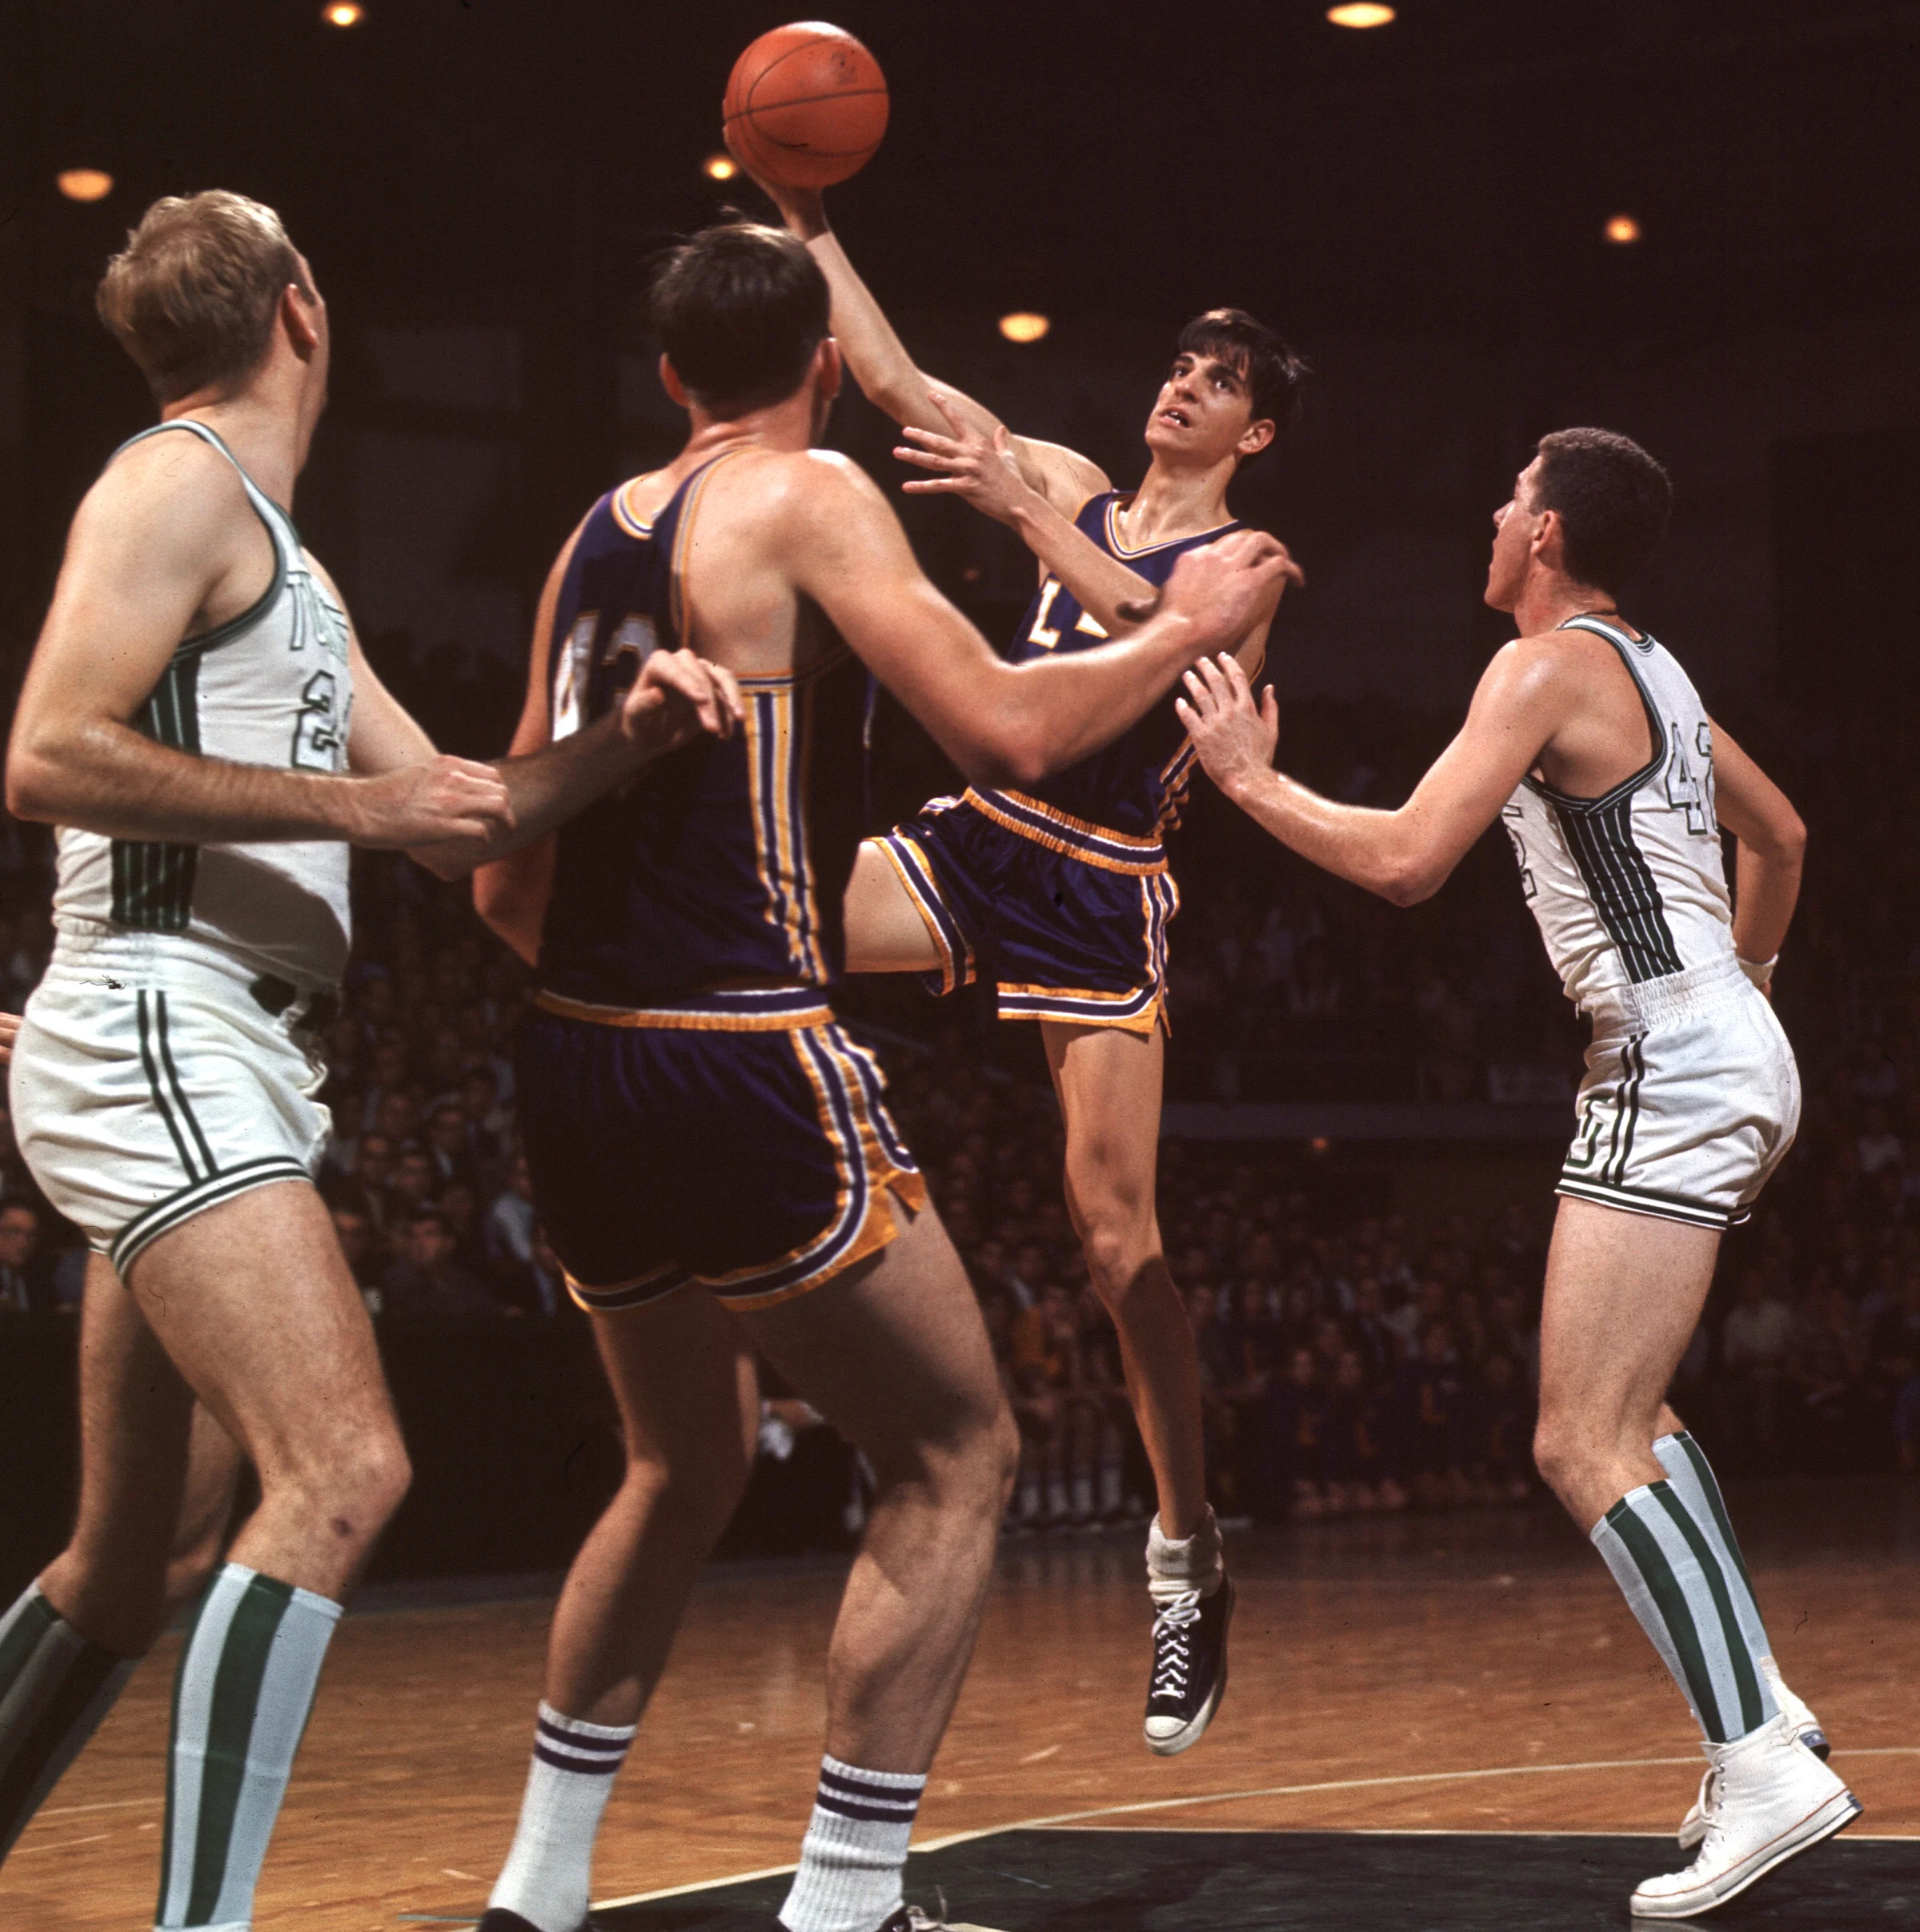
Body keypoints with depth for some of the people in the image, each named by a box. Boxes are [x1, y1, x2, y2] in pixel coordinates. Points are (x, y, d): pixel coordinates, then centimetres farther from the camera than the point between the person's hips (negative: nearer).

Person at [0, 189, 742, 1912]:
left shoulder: (286, 565, 24)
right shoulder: (176, 483, -5)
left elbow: (449, 822, 24)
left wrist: (627, 741, 8)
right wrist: (352, 803, -17)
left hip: (223, 1072, 10)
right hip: (156, 1039, -10)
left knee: (141, 1558, 15)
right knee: (341, 1474, -22)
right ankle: (202, 1914, -25)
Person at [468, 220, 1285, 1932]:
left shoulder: (594, 536, 16)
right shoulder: (808, 495, -5)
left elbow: (507, 885, 19)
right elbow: (1006, 730, -14)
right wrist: (1186, 629, 2)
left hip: (579, 1073, 8)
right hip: (750, 1068, -8)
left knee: (687, 1469, 26)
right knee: (956, 1464, 4)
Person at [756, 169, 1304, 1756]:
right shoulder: (1074, 493, 12)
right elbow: (899, 384, 11)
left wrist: (1026, 514, -32)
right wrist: (809, 229, 5)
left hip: (1103, 894, -5)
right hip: (974, 842, 5)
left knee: (1117, 1230, -8)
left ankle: (1190, 1559, 2)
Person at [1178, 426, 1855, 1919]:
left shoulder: (1549, 667, -9)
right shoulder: (1655, 673, 18)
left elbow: (1405, 860, -17)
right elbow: (1780, 836, 31)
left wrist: (1251, 780, -5)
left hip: (1672, 1066, -10)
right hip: (1734, 1054, 10)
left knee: (1584, 1447, -13)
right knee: (1626, 1416, 20)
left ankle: (1764, 1766, -21)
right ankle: (1765, 1709, 16)